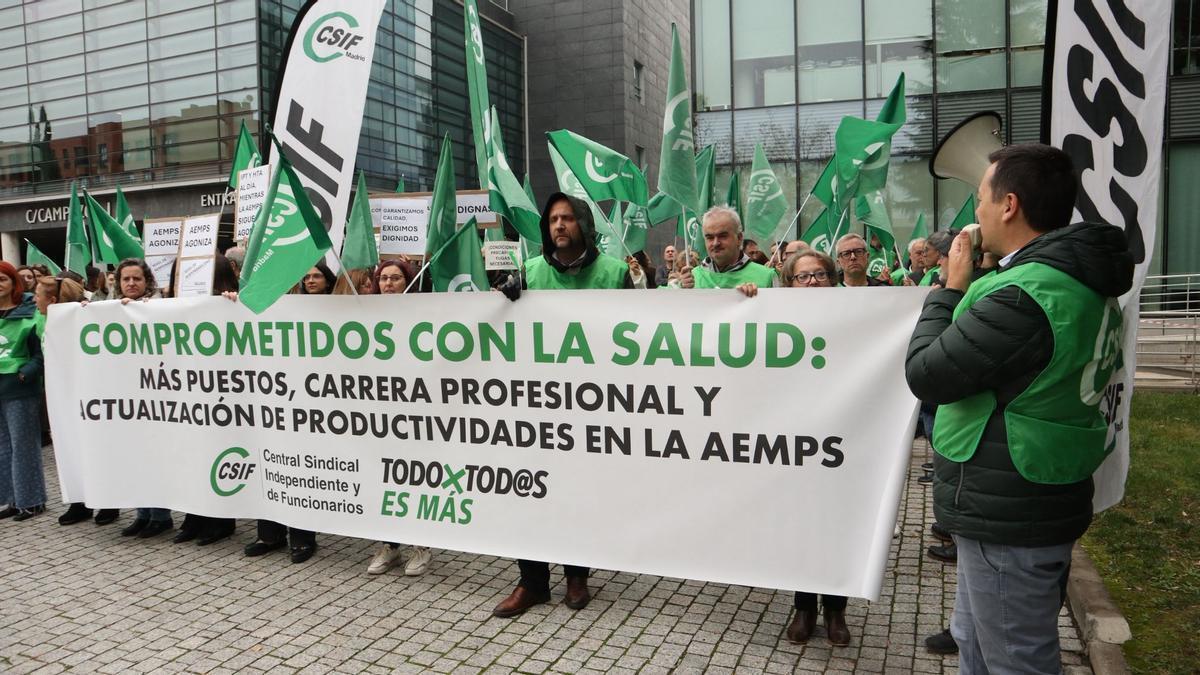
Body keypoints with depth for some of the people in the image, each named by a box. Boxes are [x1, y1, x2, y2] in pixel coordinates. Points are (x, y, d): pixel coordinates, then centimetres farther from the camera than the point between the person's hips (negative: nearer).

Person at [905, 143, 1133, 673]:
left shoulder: (1024, 296, -28)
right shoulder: (1084, 283, 6)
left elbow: (925, 374, -20)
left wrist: (951, 288, -9)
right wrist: (970, 290, 4)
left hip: (1006, 516, -10)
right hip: (1038, 503, 10)